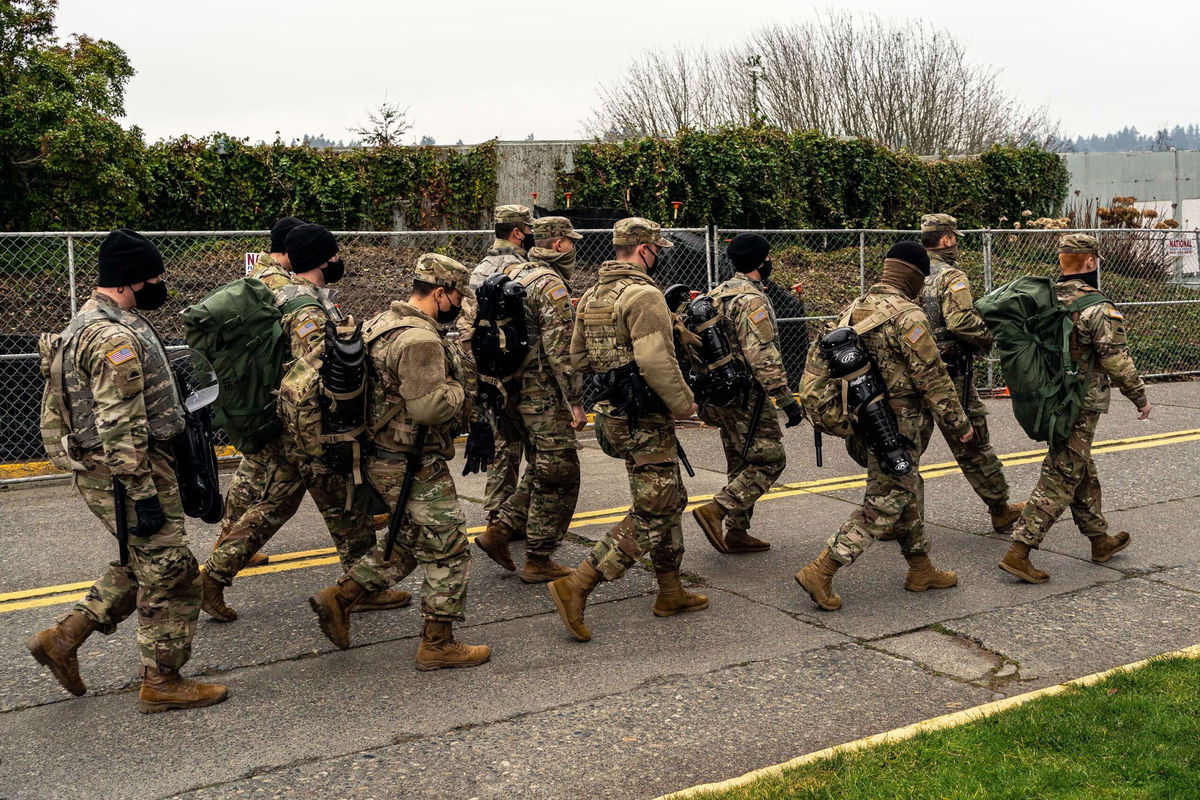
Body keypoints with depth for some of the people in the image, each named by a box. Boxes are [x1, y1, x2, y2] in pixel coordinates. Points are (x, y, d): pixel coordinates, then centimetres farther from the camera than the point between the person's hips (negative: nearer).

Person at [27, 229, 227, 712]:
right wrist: (143, 493, -23)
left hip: (102, 471, 10)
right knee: (170, 575, 0)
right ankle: (162, 682, 11)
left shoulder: (93, 324, 14)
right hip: (125, 474, -10)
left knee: (142, 565, 22)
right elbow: (120, 427, -26)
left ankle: (63, 638, 25)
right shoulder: (115, 337, -22)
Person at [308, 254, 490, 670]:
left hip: (384, 458, 10)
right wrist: (457, 390, -9)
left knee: (409, 545, 22)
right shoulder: (420, 340, -23)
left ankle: (338, 597, 22)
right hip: (414, 467, -10)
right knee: (448, 550, 2)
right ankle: (438, 644, 11)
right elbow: (429, 406, -29)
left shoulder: (383, 323, 11)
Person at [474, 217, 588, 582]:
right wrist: (576, 401, -17)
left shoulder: (511, 275, 13)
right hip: (544, 395, -9)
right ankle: (538, 561, 9)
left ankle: (498, 530, 17)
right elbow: (560, 351, -21)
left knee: (542, 470, 21)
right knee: (558, 476, 2)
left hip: (512, 391, 9)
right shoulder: (551, 285, -15)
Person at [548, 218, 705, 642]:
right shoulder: (644, 295, -17)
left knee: (671, 500, 20)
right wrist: (684, 404, -14)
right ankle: (577, 584, -7)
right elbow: (657, 361, -26)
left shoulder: (592, 296, 12)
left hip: (613, 413, 10)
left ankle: (671, 591, 29)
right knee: (651, 513, -3)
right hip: (645, 419, -10)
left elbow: (578, 357, 17)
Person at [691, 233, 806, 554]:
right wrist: (787, 400, -21)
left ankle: (735, 533, 19)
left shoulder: (719, 293, 14)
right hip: (745, 398, -10)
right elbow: (763, 358, -23)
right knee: (770, 459, -4)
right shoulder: (752, 300, -17)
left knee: (742, 465, 15)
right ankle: (716, 510, -11)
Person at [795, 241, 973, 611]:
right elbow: (932, 377, -18)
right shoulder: (907, 315, -19)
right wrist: (960, 423, -7)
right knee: (884, 503, -2)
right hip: (897, 424, -9)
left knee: (909, 493, 20)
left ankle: (921, 569, 31)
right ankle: (820, 572, -5)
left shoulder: (856, 307, 7)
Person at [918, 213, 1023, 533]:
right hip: (948, 374, -6)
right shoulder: (951, 276, -11)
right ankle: (1001, 510, 18)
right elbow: (961, 321, -23)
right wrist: (990, 338, -8)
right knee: (972, 443, 5)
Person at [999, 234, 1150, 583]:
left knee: (1083, 472, 21)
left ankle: (1100, 539, 35)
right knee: (1060, 479, -5)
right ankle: (1019, 551, -8)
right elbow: (1118, 362, -16)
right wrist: (1140, 397, -2)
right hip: (1081, 407, -8)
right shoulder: (1098, 309, -17)